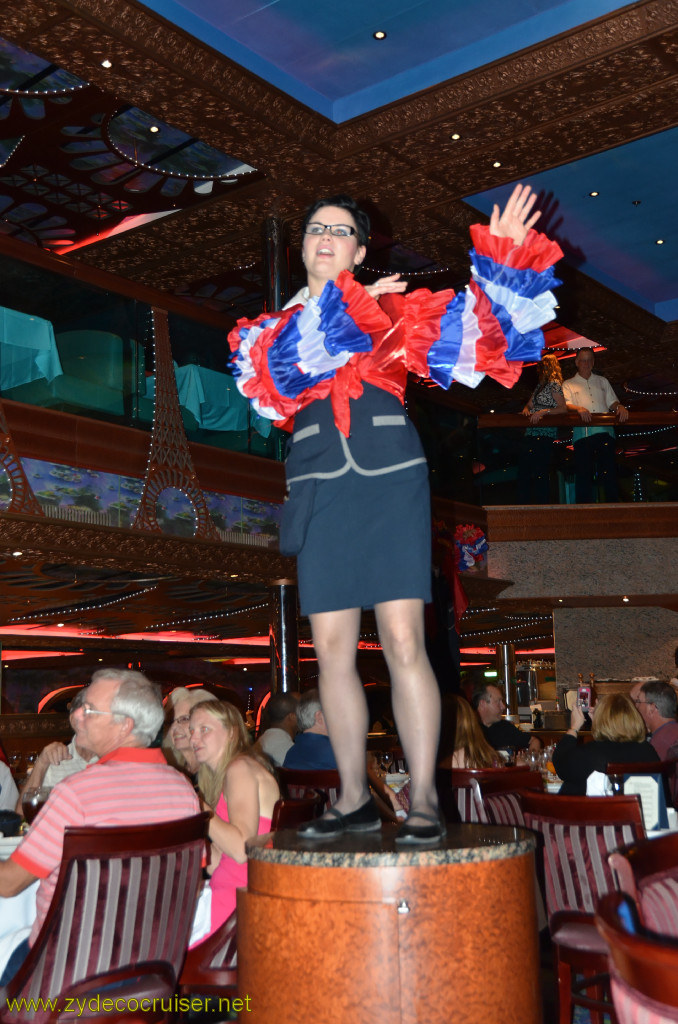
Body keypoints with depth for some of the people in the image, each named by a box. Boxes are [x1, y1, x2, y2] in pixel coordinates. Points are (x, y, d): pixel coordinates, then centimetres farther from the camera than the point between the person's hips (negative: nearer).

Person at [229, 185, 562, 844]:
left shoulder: (391, 309, 16)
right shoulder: (271, 327, 19)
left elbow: (471, 330, 6)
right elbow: (282, 366, -3)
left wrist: (499, 258, -2)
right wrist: (347, 308, -4)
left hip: (391, 485, -2)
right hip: (321, 493, 2)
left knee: (404, 645, -9)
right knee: (333, 651, 2)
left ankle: (423, 800, -1)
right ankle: (354, 798, 14)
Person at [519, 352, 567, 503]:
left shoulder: (554, 384, -4)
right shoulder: (540, 385, 22)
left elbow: (563, 408, -12)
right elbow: (529, 404, 24)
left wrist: (543, 412, -21)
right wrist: (526, 410, 1)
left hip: (545, 433, -9)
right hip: (533, 434, 9)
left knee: (540, 473, -10)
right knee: (523, 472, 5)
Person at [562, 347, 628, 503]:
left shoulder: (602, 381, 25)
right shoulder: (568, 384, 16)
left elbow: (612, 402, 18)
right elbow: (566, 405, 0)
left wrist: (620, 407, -5)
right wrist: (579, 409, -22)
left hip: (605, 431, 2)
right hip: (582, 433, -2)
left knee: (609, 471, -7)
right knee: (583, 472, -6)